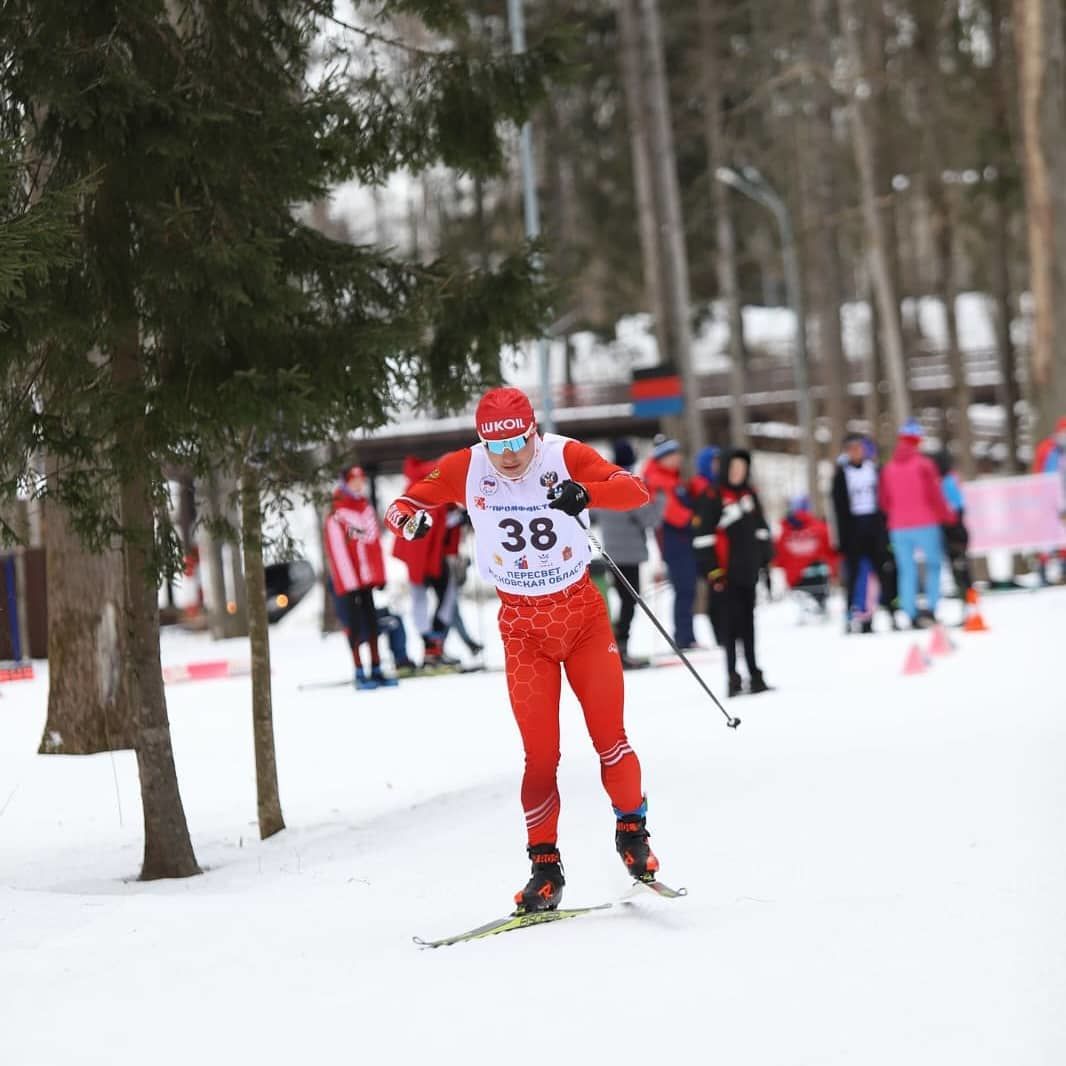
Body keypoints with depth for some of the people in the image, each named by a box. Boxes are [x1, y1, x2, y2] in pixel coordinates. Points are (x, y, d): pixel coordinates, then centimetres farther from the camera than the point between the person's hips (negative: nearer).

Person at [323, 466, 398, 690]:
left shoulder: (367, 509, 12)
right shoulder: (336, 516, -11)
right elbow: (338, 552, -14)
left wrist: (379, 575, 10)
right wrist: (350, 583, -16)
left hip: (367, 578, 7)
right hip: (349, 579, -7)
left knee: (372, 623, 10)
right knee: (356, 625, -4)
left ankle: (376, 670, 16)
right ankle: (360, 674, 0)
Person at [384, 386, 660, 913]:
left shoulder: (565, 456, -13)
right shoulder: (465, 468, -10)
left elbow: (634, 490, -22)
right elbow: (403, 504, -3)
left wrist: (585, 493, -42)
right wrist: (411, 519, -28)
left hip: (582, 612, 0)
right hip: (523, 626, 0)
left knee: (609, 734, -1)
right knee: (540, 752, -2)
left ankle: (632, 831, 20)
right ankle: (545, 865, 7)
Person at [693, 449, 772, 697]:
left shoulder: (749, 495, 13)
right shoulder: (712, 498, -7)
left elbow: (761, 528, 20)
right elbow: (704, 537, -10)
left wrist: (766, 560, 16)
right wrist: (712, 570, -14)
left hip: (749, 569, 6)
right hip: (727, 571, -6)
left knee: (748, 622, 11)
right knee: (732, 622, -7)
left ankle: (754, 675, 15)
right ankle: (733, 676, -4)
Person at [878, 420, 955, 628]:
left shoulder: (888, 468, 4)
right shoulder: (923, 464, -9)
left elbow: (883, 500, 8)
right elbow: (934, 495, -9)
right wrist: (947, 516, 5)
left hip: (899, 527, 3)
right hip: (925, 524, -3)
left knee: (906, 571, 8)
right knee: (933, 565, 6)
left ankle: (912, 615, 4)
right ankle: (930, 609, -10)